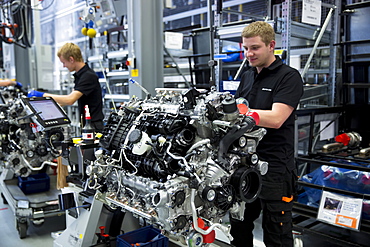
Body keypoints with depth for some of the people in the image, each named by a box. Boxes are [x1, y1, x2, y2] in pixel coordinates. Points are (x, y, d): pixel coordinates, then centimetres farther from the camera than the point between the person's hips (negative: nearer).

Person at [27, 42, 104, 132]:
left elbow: (70, 100, -26)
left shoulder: (89, 76, -18)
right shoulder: (79, 75, 13)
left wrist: (43, 95, -19)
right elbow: (70, 99, 22)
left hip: (93, 127, -9)